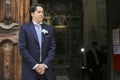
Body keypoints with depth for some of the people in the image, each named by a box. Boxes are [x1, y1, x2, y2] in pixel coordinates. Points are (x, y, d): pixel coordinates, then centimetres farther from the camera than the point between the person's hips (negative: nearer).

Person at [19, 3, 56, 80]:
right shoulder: (25, 28, 1)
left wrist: (45, 64, -7)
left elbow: (52, 48, 5)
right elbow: (23, 49, -6)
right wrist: (35, 65, -11)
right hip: (30, 70, -2)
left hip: (46, 70, 3)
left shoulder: (49, 29, 10)